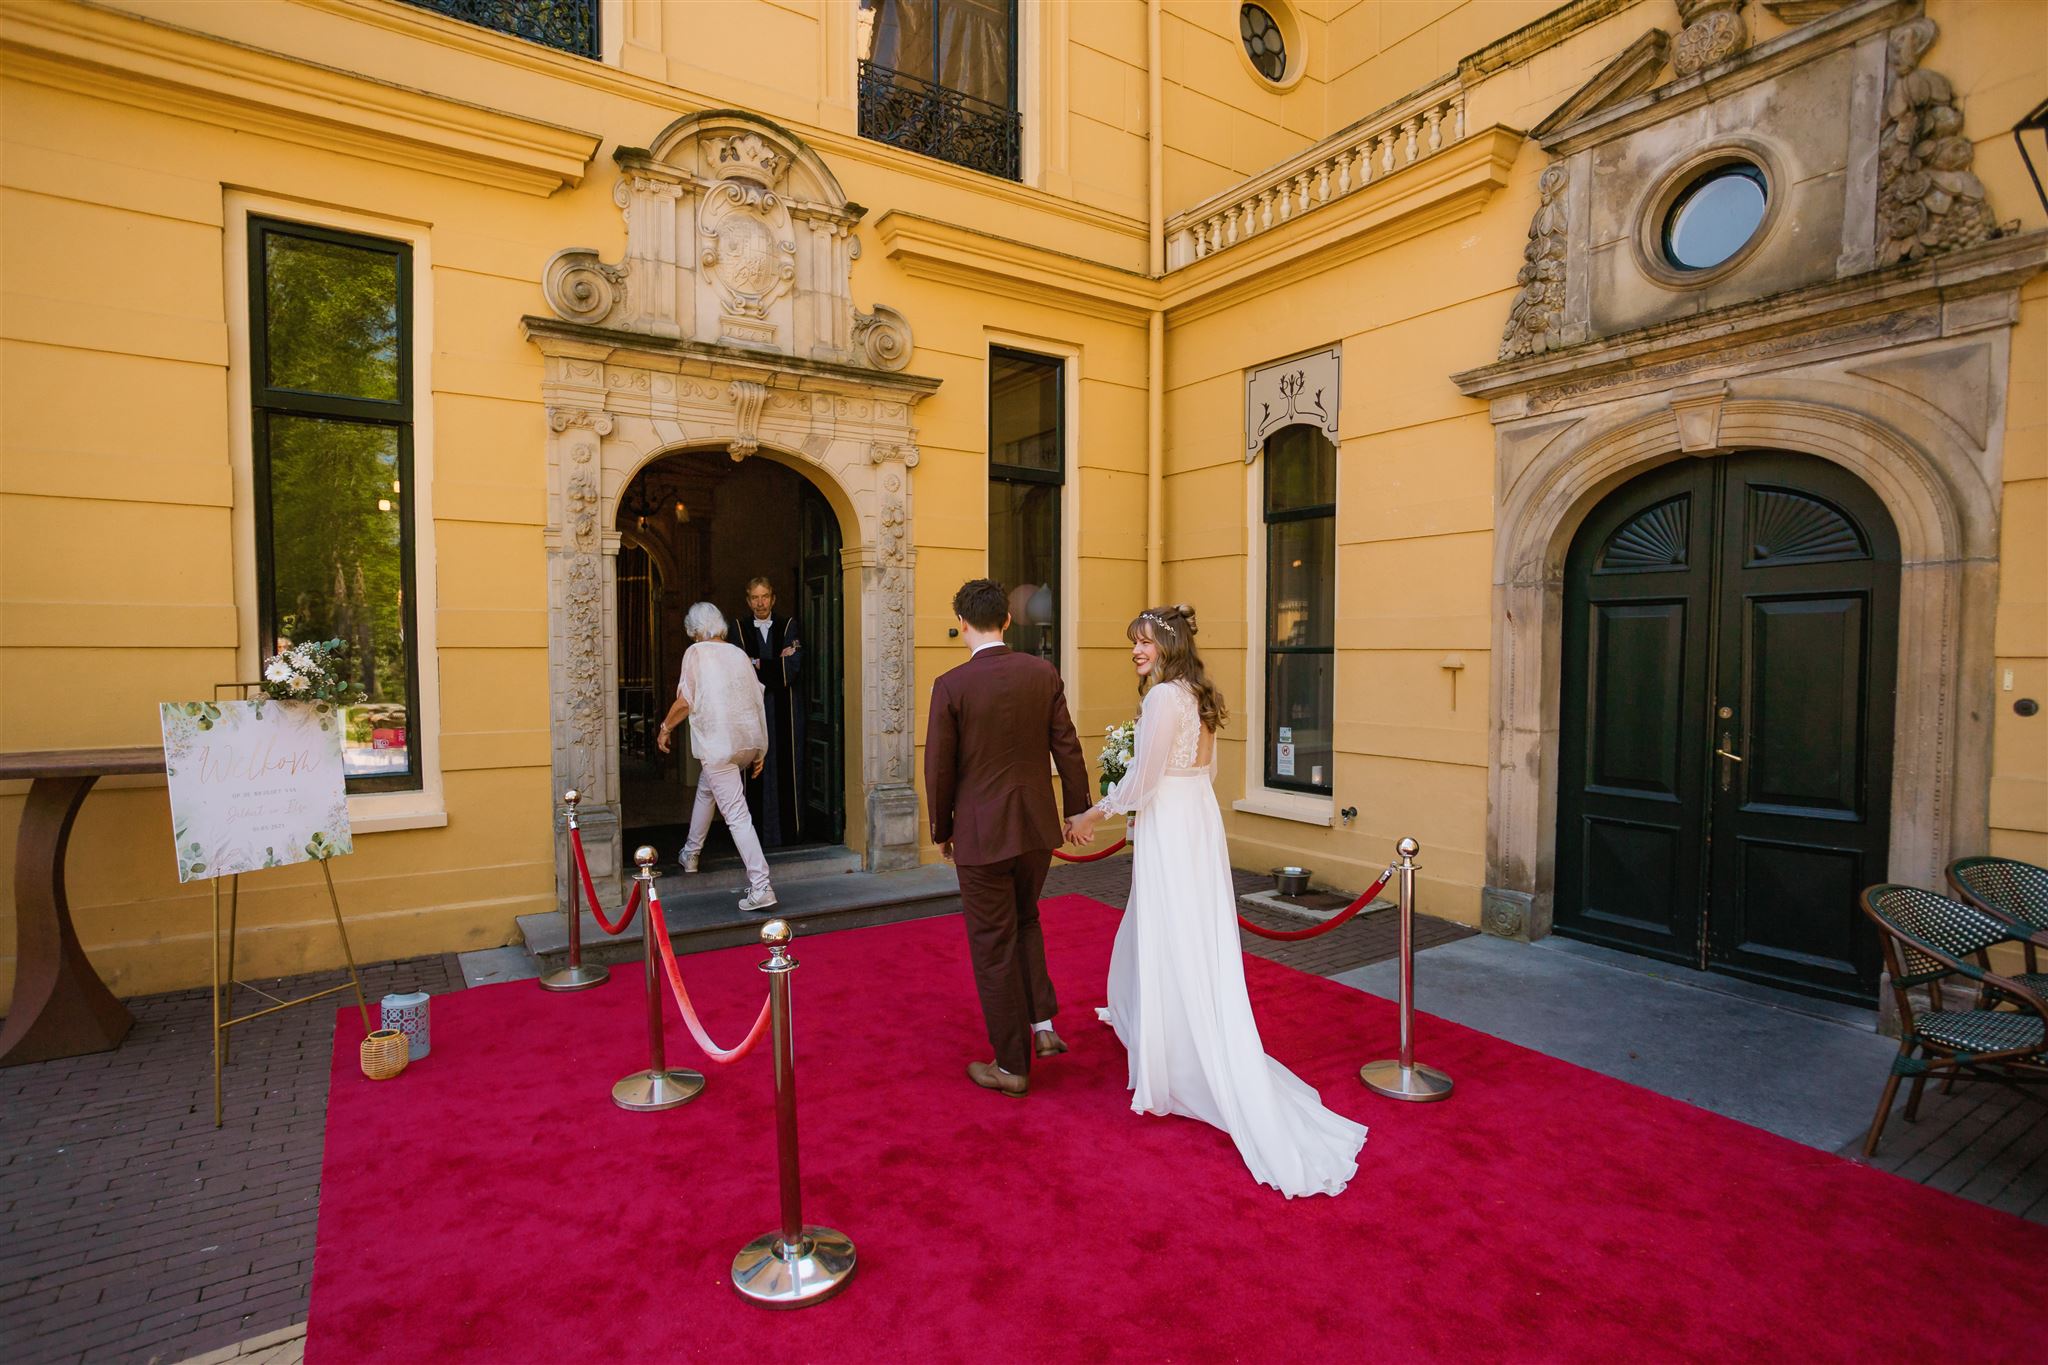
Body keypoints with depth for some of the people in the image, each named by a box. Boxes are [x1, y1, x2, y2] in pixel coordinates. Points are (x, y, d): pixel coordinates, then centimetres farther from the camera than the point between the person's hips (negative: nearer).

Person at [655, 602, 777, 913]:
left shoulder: (696, 653, -1)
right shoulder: (738, 653, 13)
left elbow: (685, 702, -6)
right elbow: (757, 701, 12)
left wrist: (665, 728, 12)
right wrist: (760, 750, 17)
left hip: (718, 744, -7)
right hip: (749, 741, 7)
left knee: (737, 814, -8)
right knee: (706, 789, 30)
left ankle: (761, 887, -13)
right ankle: (691, 854, 46)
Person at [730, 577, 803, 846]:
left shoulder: (788, 626, 8)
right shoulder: (739, 628, 9)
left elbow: (793, 669, -5)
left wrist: (759, 664, -4)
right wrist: (777, 663, -6)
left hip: (782, 711, 0)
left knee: (783, 770, -1)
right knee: (754, 772, -3)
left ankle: (783, 831, 6)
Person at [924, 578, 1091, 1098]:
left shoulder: (950, 686, -13)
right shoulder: (1043, 673, -3)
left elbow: (939, 767, -8)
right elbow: (1067, 748, 1)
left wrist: (942, 830, 7)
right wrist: (1077, 809, 14)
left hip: (981, 832, -4)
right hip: (1039, 825, 4)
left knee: (994, 946, 9)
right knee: (1025, 920, 28)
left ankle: (1012, 1066, 22)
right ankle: (1043, 1024, 22)